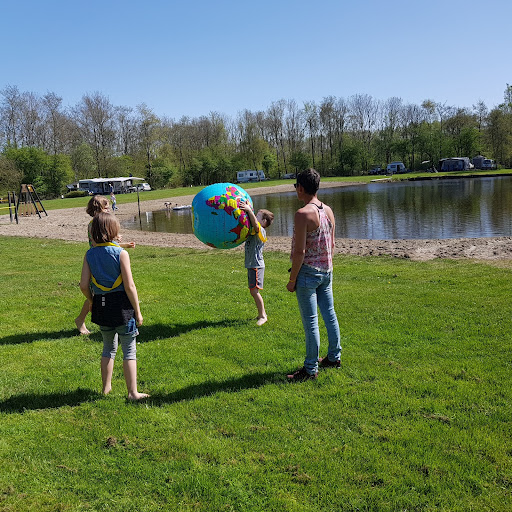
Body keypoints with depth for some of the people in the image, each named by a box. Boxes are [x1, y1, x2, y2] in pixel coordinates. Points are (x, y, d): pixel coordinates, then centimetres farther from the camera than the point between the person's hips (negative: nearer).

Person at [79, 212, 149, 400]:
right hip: (122, 306, -5)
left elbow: (84, 285, -2)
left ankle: (106, 387, 31)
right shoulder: (120, 253, -12)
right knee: (129, 350, 5)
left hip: (101, 306, 5)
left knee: (109, 347, 22)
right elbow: (129, 286, -13)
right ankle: (132, 392, 6)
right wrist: (138, 311, -6)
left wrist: (92, 301, 17)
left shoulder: (90, 254, 1)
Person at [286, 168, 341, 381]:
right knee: (329, 314, 18)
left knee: (310, 321, -1)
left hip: (308, 273, -8)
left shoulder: (303, 214, -19)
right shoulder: (328, 211, 5)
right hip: (327, 270, 8)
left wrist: (292, 279, -12)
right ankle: (334, 357, 31)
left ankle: (311, 369, 9)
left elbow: (299, 252, -19)